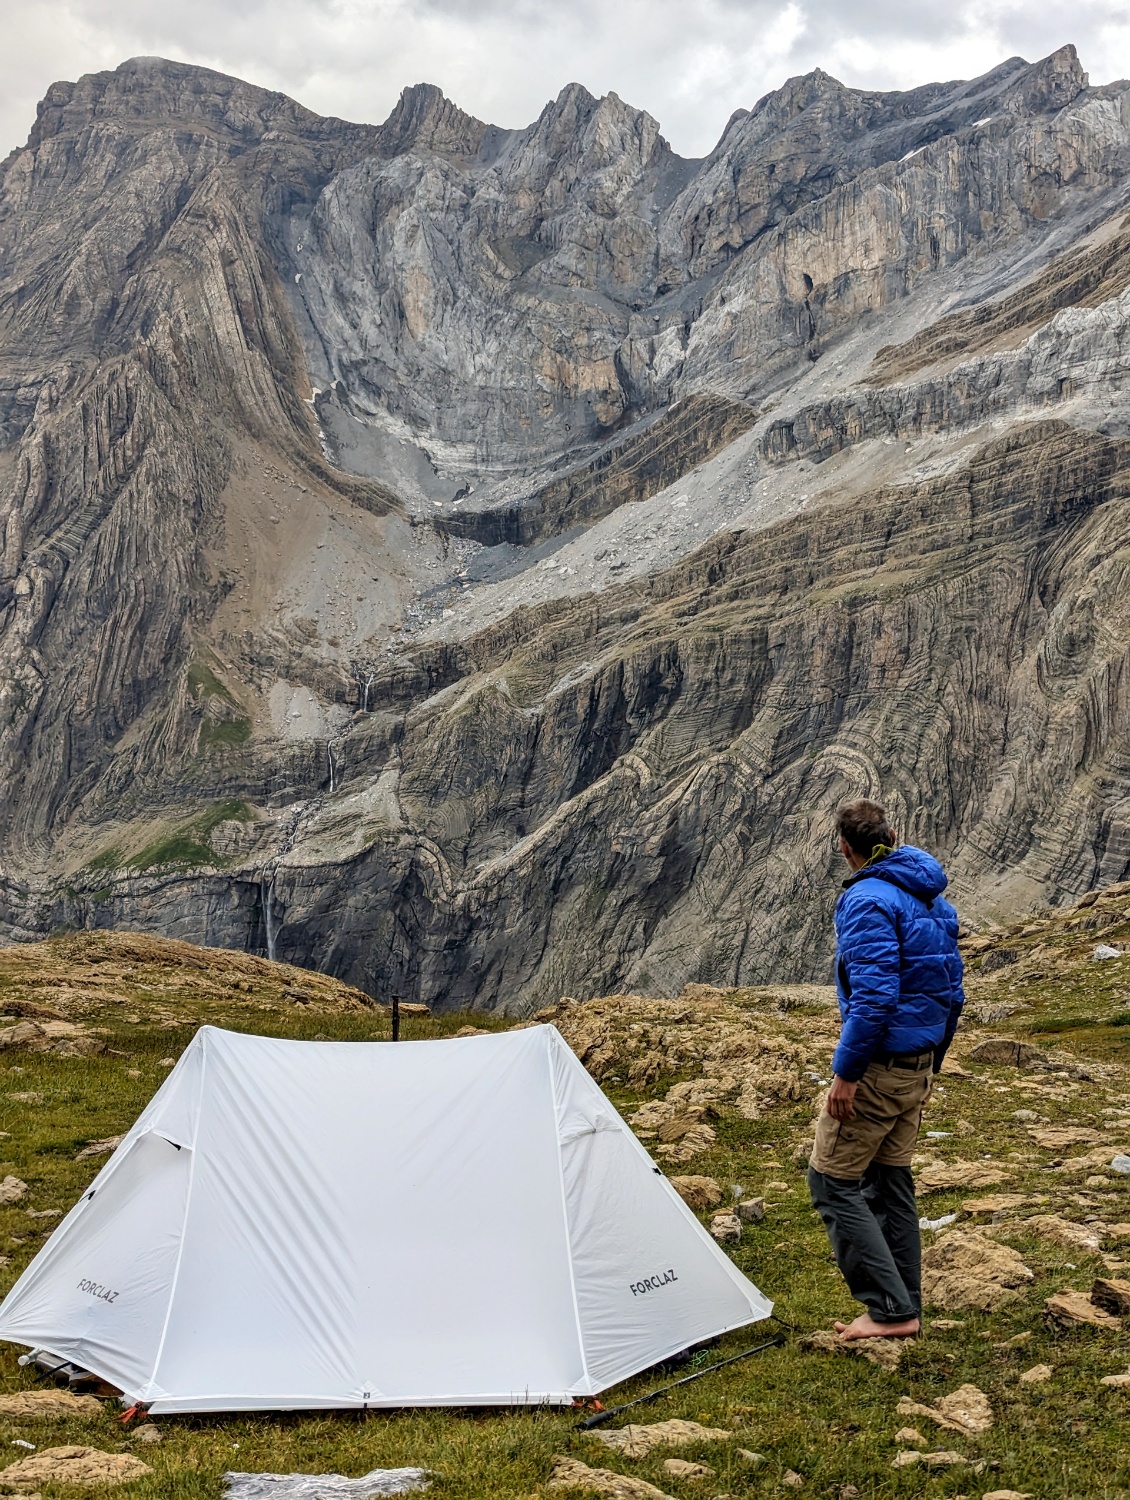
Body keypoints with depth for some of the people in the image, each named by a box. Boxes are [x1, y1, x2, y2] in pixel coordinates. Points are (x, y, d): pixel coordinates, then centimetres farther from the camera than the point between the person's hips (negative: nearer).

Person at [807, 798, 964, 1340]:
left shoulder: (868, 901, -18)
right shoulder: (933, 899, 10)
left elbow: (874, 995, -26)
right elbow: (952, 988, 16)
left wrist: (846, 1072, -21)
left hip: (878, 1065, -9)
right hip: (919, 1065, 9)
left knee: (833, 1181, 0)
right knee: (890, 1182, 17)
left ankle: (890, 1309, -2)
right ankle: (904, 1308, 23)